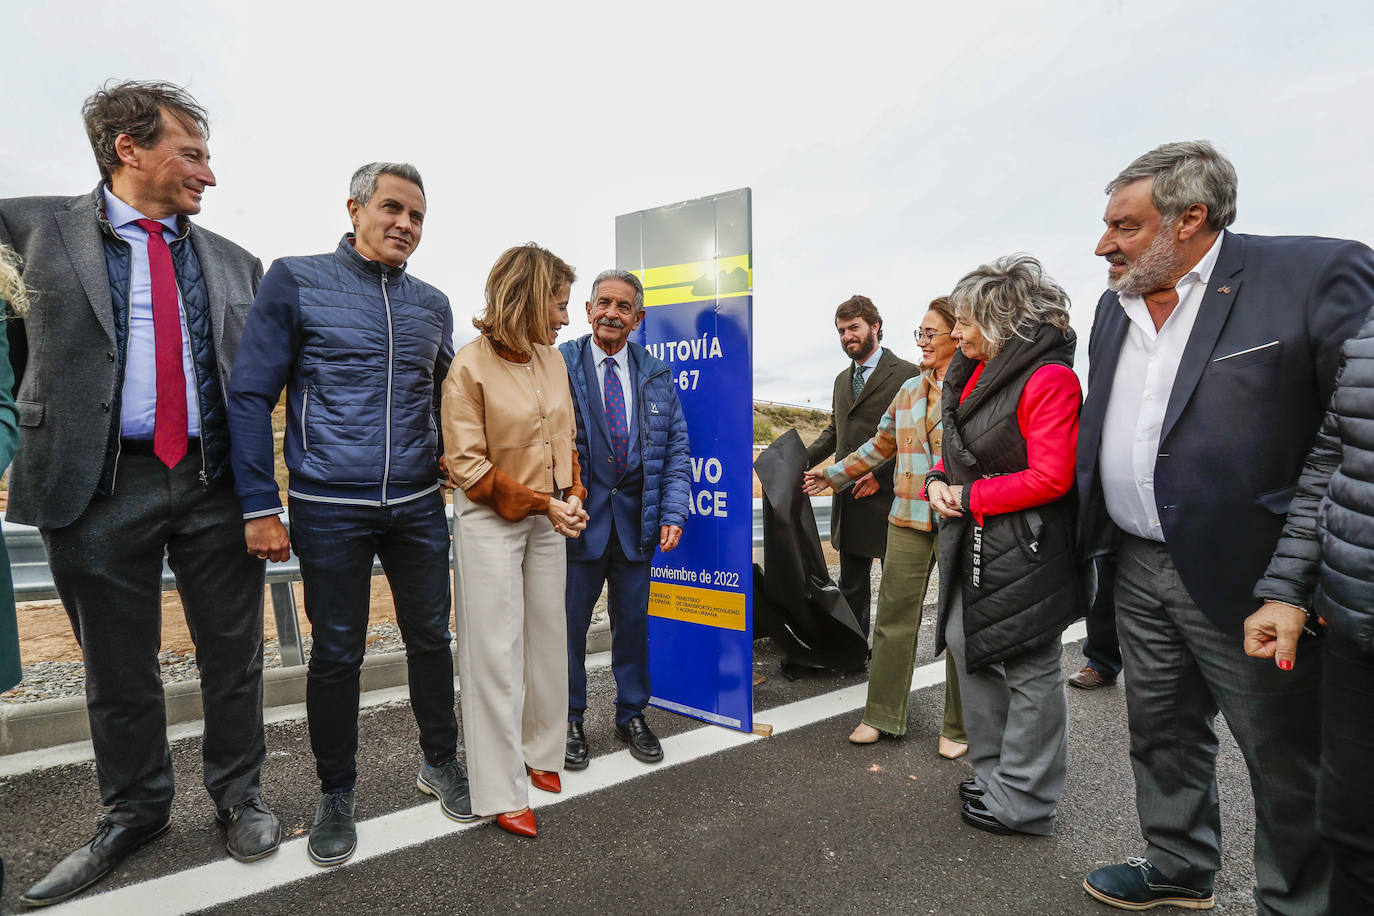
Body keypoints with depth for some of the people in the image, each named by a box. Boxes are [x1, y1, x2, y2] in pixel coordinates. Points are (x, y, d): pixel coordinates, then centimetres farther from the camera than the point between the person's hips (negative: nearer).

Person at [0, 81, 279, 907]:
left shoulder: (234, 264, 10)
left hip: (216, 483, 2)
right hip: (99, 487, -1)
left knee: (234, 655, 9)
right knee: (118, 669, 12)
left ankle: (239, 795, 29)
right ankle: (135, 813, 32)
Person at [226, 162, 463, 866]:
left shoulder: (432, 305, 10)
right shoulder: (296, 281, -2)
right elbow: (250, 395, -4)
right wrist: (259, 506, -9)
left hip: (419, 508, 4)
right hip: (329, 510, -3)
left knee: (431, 637, 12)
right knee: (336, 654, 7)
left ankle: (440, 762, 33)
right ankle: (335, 794, 27)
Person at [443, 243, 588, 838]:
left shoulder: (552, 359, 7)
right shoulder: (470, 366, -12)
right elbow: (468, 465, -13)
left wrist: (571, 497, -1)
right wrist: (541, 503, -15)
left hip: (548, 519, 6)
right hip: (490, 521, -6)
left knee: (548, 638, 11)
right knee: (496, 651, 0)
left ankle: (540, 755, 30)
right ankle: (501, 792, 12)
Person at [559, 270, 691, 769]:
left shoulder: (656, 375, 7)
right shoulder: (558, 366, -3)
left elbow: (676, 448, 8)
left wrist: (673, 514, -3)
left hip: (636, 520, 3)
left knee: (633, 621, 12)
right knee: (569, 622, 7)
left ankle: (631, 715, 31)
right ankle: (570, 721, 26)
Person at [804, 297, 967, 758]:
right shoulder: (909, 390, 13)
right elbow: (881, 444, 23)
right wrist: (833, 475, 26)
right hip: (909, 520, 5)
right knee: (894, 615, 7)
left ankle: (958, 727, 22)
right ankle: (883, 714, 20)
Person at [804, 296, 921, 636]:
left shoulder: (906, 374, -7)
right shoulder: (842, 379, 17)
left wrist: (880, 475, -18)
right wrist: (803, 460, 7)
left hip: (887, 498, -7)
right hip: (849, 500, 7)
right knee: (851, 585, 14)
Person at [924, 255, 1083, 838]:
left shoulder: (1049, 378, -16)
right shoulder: (971, 373, 12)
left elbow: (1051, 478, -22)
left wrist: (970, 498, -16)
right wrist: (939, 480, 0)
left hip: (1024, 548, -9)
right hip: (969, 543, 10)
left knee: (1029, 672, 4)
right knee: (969, 648, 17)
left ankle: (1024, 801, 19)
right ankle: (995, 774, 35)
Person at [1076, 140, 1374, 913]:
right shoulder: (1116, 306, 9)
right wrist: (1092, 542, 13)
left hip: (1247, 579, -6)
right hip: (1140, 568, 7)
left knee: (1288, 759, 11)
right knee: (1163, 733, 21)